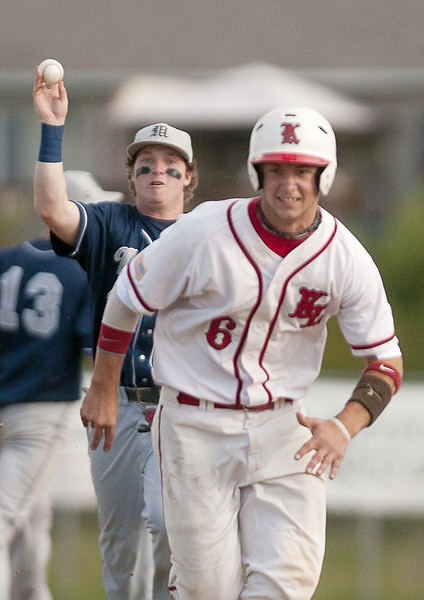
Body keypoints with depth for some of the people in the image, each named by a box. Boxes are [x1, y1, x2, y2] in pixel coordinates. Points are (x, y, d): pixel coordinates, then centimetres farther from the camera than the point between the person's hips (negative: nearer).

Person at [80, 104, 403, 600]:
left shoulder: (347, 261, -7)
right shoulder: (203, 235, -15)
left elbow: (387, 362, 0)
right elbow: (127, 297, 0)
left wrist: (344, 427, -18)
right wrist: (103, 391, 8)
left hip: (283, 429, 2)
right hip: (196, 427, -2)